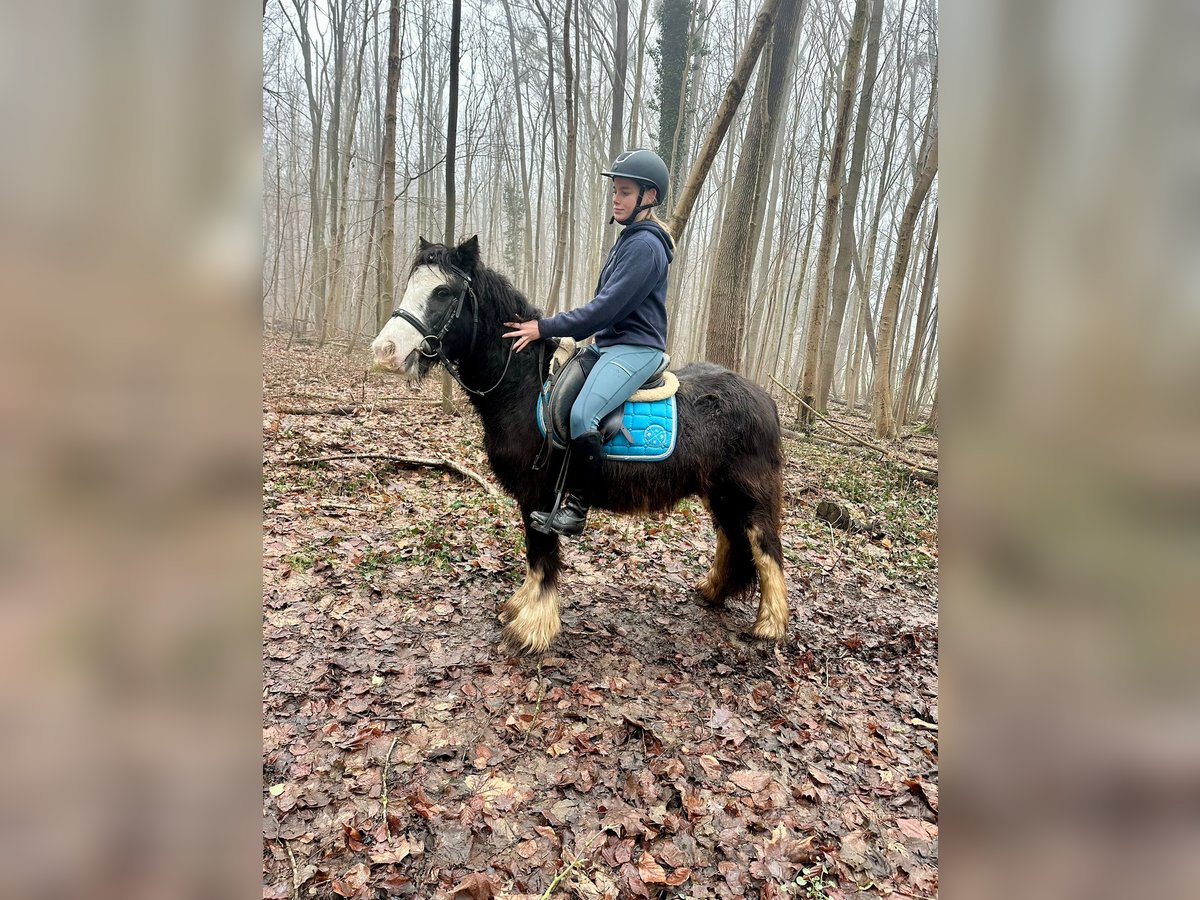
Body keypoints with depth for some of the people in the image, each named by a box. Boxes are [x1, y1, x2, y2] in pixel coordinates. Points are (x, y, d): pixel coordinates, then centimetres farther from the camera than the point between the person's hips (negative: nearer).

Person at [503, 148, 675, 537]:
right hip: (609, 343, 11)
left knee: (582, 415, -30)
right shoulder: (630, 237, 18)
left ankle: (575, 509, -18)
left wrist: (545, 327, -17)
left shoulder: (645, 245, -14)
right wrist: (565, 332, 13)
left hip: (635, 348, -11)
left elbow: (606, 307, -21)